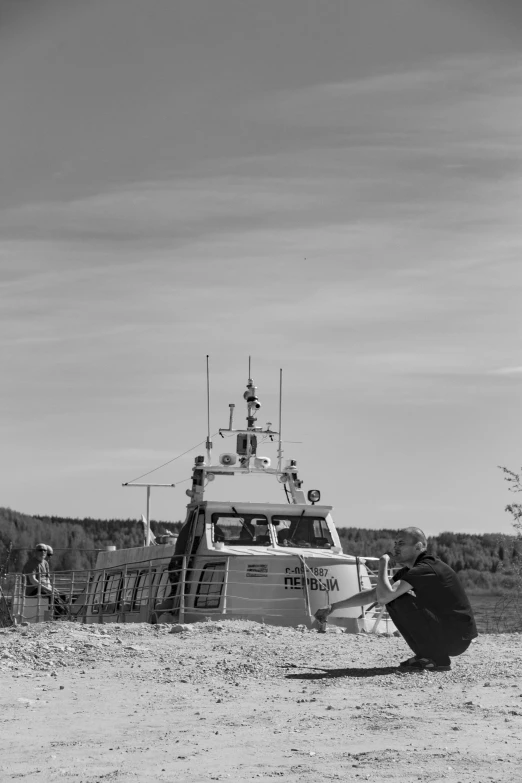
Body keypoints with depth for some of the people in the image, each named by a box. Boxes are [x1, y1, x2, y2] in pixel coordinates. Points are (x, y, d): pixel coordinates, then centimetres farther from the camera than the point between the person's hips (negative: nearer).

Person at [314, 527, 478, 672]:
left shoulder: (425, 569, -19)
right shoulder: (409, 571, 10)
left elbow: (384, 596, -28)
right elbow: (372, 595, 15)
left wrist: (383, 564, -12)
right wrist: (333, 607, 13)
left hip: (459, 638, -9)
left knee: (401, 601, -19)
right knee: (393, 602, 8)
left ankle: (438, 659, -11)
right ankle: (426, 655, 11)